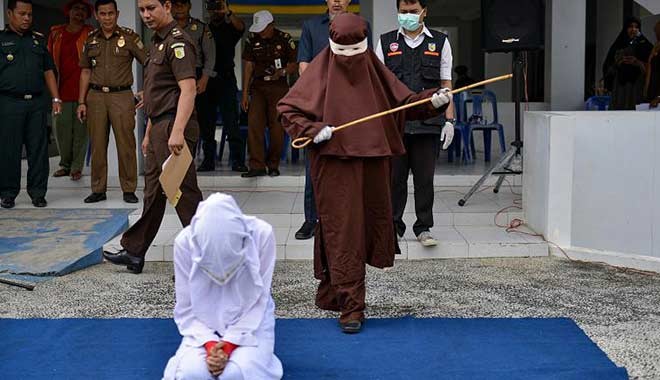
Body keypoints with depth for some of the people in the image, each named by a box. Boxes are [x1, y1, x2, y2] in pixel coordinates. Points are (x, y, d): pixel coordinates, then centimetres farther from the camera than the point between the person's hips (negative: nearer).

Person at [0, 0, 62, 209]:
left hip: (37, 102, 3)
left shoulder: (38, 39, 15)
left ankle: (38, 192, 11)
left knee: (39, 150, 3)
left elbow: (48, 71, 17)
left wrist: (56, 99, 9)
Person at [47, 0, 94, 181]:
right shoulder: (56, 33, 13)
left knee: (80, 130, -1)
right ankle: (65, 165, 18)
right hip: (61, 90, 3)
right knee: (61, 128, 4)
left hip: (82, 90, -3)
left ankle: (77, 167, 6)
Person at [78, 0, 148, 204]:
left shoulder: (129, 36, 0)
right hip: (96, 96, 3)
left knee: (126, 144, -3)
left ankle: (129, 189, 7)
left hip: (122, 96, -3)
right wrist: (81, 102, 9)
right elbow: (86, 72, 15)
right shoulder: (91, 39, 11)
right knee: (97, 145, 6)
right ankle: (98, 189, 15)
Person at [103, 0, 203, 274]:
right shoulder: (158, 43, 19)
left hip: (173, 129, -10)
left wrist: (177, 131, -33)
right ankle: (133, 253, 28)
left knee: (185, 194, -7)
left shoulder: (177, 42, -12)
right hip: (160, 128, 10)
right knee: (153, 193, 17)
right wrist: (149, 133, 24)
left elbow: (188, 89, -24)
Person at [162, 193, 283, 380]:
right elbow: (185, 309, -10)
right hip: (205, 325, 1)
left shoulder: (261, 234, -23)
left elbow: (258, 302, -15)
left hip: (251, 321, -1)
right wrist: (210, 344, -25)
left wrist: (229, 344, -23)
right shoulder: (185, 242, -20)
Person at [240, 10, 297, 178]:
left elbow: (294, 65, 4)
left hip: (278, 87, -2)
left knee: (276, 127, -1)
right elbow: (248, 66, 7)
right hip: (258, 87, 2)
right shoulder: (252, 40, 5)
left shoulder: (284, 39, -3)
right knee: (254, 125, -8)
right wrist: (245, 93, 3)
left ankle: (273, 165, 12)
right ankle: (257, 166, -7)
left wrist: (283, 72, -18)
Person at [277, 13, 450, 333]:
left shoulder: (374, 70, 9)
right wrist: (314, 130, -19)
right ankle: (351, 306, -2)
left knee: (370, 226, 10)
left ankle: (331, 292, 28)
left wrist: (432, 101, -7)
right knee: (342, 233, -5)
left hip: (372, 164, 5)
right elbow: (287, 110, -3)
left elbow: (404, 102, 11)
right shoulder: (320, 72, -2)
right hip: (334, 164, -5)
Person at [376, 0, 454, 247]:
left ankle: (423, 228, 12)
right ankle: (393, 226, 16)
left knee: (424, 178, 3)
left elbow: (446, 84, 9)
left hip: (428, 122, 0)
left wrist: (449, 119, 1)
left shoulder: (440, 42, 10)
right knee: (394, 176, 5)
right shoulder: (386, 42, 9)